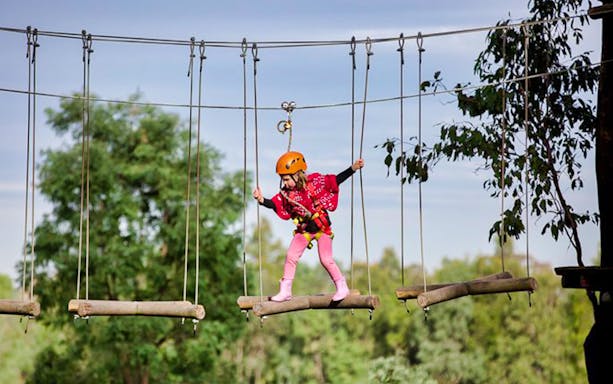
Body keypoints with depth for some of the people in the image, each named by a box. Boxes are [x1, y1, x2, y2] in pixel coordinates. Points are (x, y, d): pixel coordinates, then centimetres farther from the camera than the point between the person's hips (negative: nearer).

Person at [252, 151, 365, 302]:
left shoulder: (315, 182, -17)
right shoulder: (286, 192, -7)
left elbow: (335, 180, -13)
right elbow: (275, 204, -8)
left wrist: (353, 169, -20)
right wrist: (262, 200, -27)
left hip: (321, 227, -4)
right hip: (303, 230, 4)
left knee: (326, 259, -8)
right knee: (290, 256, -1)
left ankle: (342, 287, 7)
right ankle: (285, 291, 8)